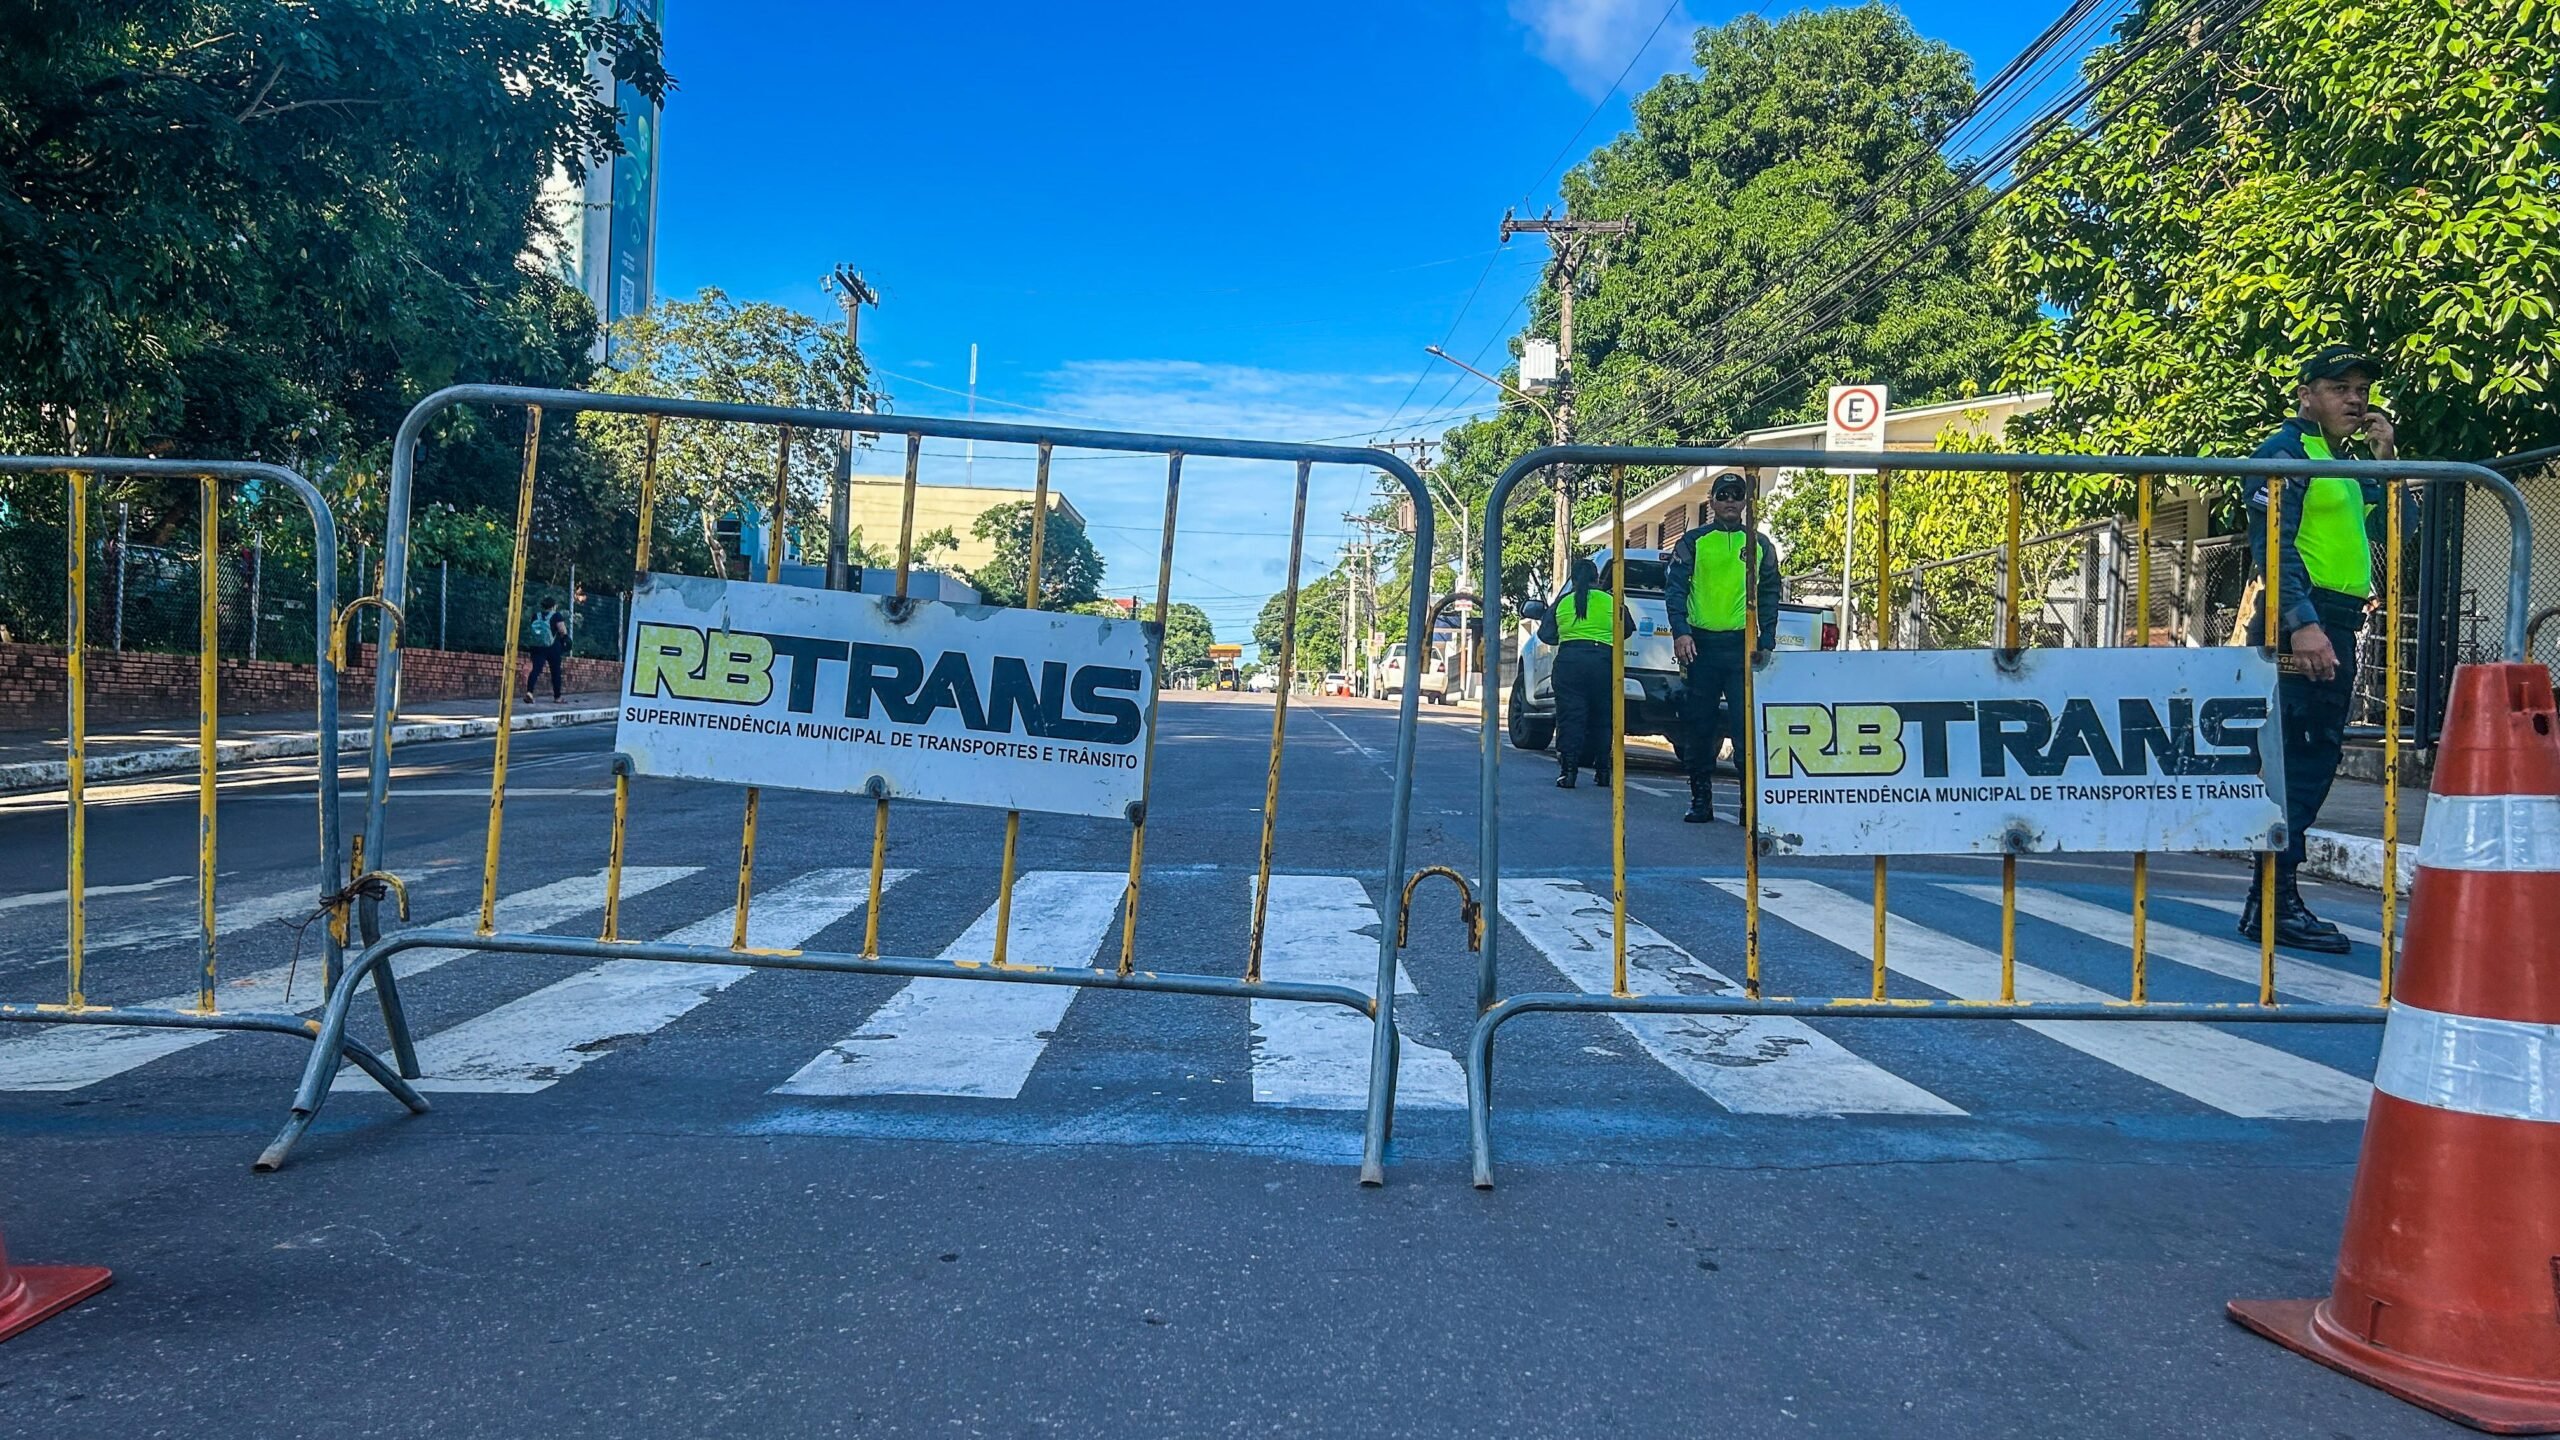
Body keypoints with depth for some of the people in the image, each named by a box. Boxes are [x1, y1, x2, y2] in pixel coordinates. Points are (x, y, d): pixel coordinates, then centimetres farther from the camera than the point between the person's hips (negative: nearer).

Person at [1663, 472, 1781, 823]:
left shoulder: (1759, 544, 13)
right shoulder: (1693, 541, 8)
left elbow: (1769, 596, 14)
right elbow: (1675, 588, 1)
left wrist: (1766, 643, 4)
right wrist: (1681, 632, -13)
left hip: (1744, 645, 0)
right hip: (1701, 644, 0)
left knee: (1747, 726, -6)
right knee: (1698, 727, 4)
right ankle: (1701, 800, 13)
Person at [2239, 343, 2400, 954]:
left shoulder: (2344, 462, 23)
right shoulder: (2287, 451, -5)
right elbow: (2273, 544, -15)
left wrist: (2385, 458, 11)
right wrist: (2301, 623, -25)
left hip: (2335, 627, 10)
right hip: (2304, 623, -10)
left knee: (2316, 760, 9)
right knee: (2300, 761, -12)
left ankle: (2275, 899, 15)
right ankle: (2274, 903, -10)